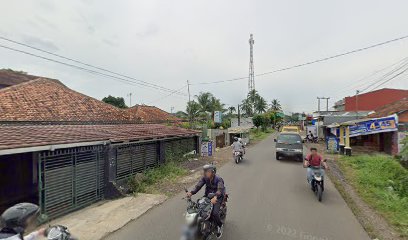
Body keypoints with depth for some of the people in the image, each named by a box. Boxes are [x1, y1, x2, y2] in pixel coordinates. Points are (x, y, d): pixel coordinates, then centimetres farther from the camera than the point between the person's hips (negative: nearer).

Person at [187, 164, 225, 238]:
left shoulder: (218, 179, -24)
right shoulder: (204, 178, -10)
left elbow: (220, 189, -38)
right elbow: (198, 186, -18)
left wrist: (215, 197, -59)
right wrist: (191, 193, -37)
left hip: (218, 197, -5)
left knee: (214, 213, -22)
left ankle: (220, 226, 10)